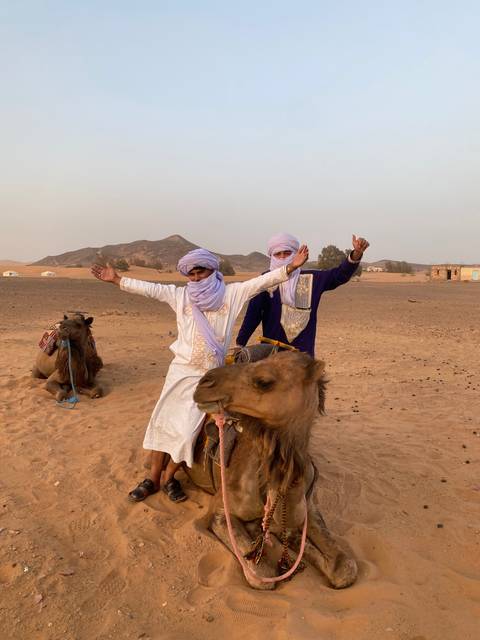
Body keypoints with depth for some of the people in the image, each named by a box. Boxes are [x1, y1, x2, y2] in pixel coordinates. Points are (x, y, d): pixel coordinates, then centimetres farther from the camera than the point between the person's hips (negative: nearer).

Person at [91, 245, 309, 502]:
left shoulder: (232, 293, -3)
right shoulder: (179, 295, 3)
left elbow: (262, 281, -9)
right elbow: (148, 288, 5)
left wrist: (290, 267, -18)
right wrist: (117, 280, 5)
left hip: (209, 375, -2)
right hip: (180, 370, 3)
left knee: (187, 429, -2)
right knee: (163, 421, 7)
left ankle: (168, 476, 20)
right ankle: (153, 477, 23)